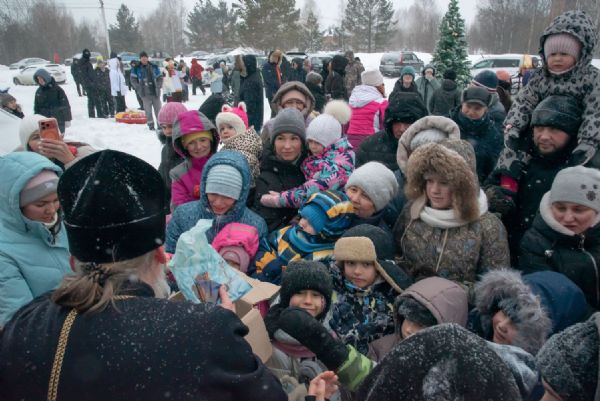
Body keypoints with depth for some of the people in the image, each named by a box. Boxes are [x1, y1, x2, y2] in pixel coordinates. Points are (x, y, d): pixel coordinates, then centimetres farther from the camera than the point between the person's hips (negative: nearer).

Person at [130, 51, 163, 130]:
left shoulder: (154, 67, 8)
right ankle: (151, 125, 5)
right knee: (148, 110, -3)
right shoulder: (136, 68, 1)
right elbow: (133, 80, 3)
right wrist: (139, 88, -7)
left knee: (158, 108, 7)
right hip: (145, 94, -2)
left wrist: (158, 86, 1)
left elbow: (160, 77, 15)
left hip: (155, 92, 2)